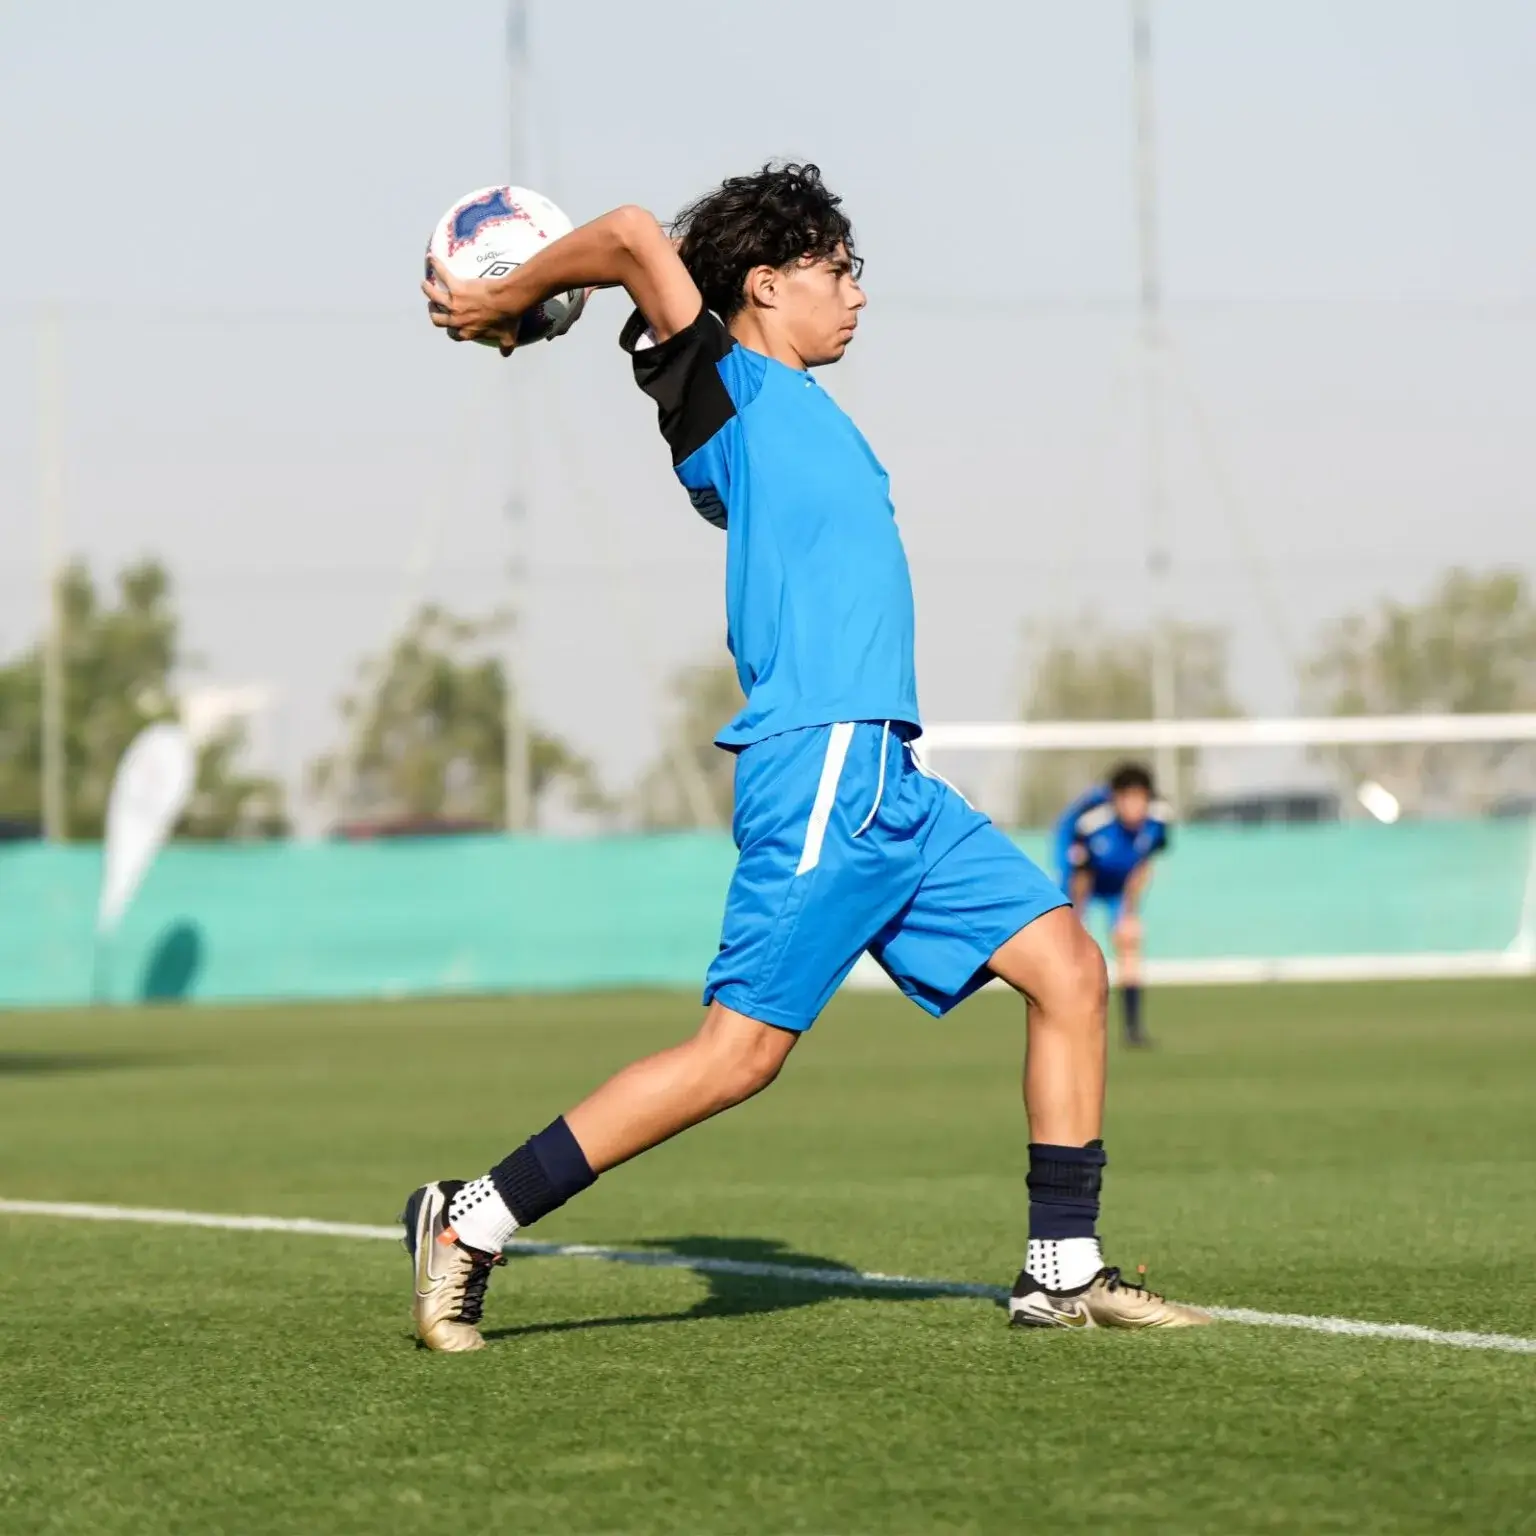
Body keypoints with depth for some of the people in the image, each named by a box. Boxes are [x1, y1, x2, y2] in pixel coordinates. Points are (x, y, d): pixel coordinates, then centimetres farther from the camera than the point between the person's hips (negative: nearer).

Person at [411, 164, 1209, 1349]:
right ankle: (470, 1226, -3)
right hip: (818, 771, -9)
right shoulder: (730, 394, -3)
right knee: (739, 1051, -12)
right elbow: (639, 240, -15)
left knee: (1069, 968, 6)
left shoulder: (799, 408, 22)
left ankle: (1064, 1271, 10)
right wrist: (503, 304, -3)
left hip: (888, 780, 9)